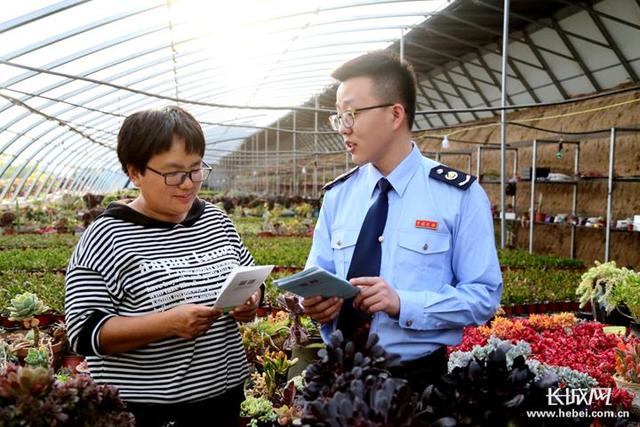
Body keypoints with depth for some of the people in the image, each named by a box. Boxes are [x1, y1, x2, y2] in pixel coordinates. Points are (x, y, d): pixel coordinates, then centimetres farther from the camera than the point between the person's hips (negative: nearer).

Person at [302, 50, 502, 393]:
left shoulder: (460, 195, -10)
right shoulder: (337, 196, 1)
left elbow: (484, 295, -11)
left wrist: (403, 304, -25)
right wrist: (314, 300, -17)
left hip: (417, 380, -3)